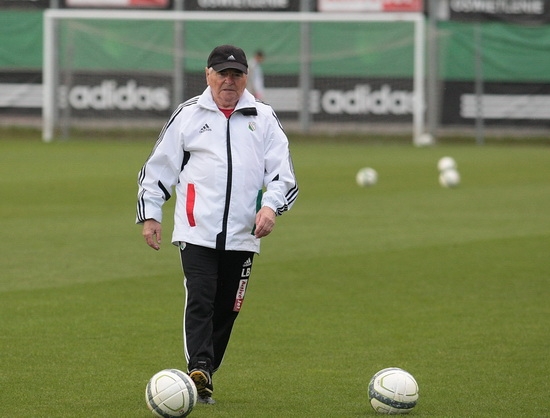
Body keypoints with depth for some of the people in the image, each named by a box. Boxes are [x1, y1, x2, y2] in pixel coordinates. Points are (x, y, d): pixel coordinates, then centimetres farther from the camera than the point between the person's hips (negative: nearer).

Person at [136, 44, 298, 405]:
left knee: (227, 308, 5)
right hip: (196, 231, -2)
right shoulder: (188, 116, 7)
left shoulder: (264, 118, 10)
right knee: (199, 300, -16)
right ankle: (199, 371, -25)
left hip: (242, 235, 2)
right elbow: (158, 169, 12)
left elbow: (284, 174, 7)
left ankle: (204, 376, 15)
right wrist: (149, 215, 6)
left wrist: (271, 207, -11)